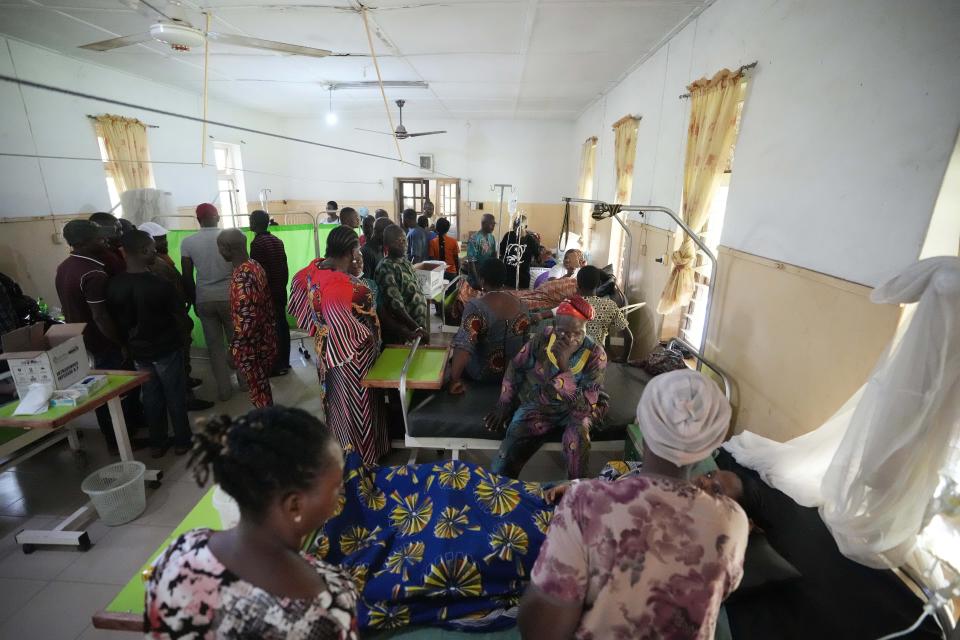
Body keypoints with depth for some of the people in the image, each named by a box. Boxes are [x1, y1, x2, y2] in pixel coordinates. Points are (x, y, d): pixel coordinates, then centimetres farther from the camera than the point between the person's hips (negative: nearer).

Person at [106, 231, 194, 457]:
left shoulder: (113, 285, -7)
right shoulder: (159, 283, -23)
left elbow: (115, 319, 3)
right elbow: (179, 310, -11)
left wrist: (127, 343, 15)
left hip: (138, 351, 5)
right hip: (166, 349, -5)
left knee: (151, 397, 17)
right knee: (175, 395, 10)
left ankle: (157, 443, 28)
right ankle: (182, 441, 22)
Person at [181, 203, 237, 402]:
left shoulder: (187, 242, -3)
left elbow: (186, 277, 0)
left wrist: (193, 301, 12)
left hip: (204, 299, 1)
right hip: (229, 296, -1)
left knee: (214, 345, 9)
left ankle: (224, 389, 15)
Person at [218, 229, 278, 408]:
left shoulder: (242, 276, -25)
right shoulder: (256, 266, 3)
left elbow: (247, 319, -26)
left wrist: (234, 348, -15)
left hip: (251, 345, -9)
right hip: (263, 339, 9)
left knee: (258, 389, 8)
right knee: (262, 384, 23)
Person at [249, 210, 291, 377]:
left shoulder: (257, 242, -12)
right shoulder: (278, 241, 9)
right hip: (281, 291, 7)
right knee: (282, 325, 12)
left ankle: (277, 366, 6)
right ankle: (284, 362, 22)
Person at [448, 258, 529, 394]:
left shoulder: (476, 306, -26)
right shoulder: (521, 306, -8)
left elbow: (463, 346, -37)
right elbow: (525, 342, 5)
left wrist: (454, 380, -30)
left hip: (483, 372, -5)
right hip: (515, 370, 6)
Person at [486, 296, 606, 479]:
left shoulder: (596, 355, -19)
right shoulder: (544, 337, -14)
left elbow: (583, 404, -28)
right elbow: (516, 367, 1)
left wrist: (564, 366, -38)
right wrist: (504, 405, 0)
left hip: (576, 408, -1)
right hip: (538, 403, 1)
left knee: (576, 437, -34)